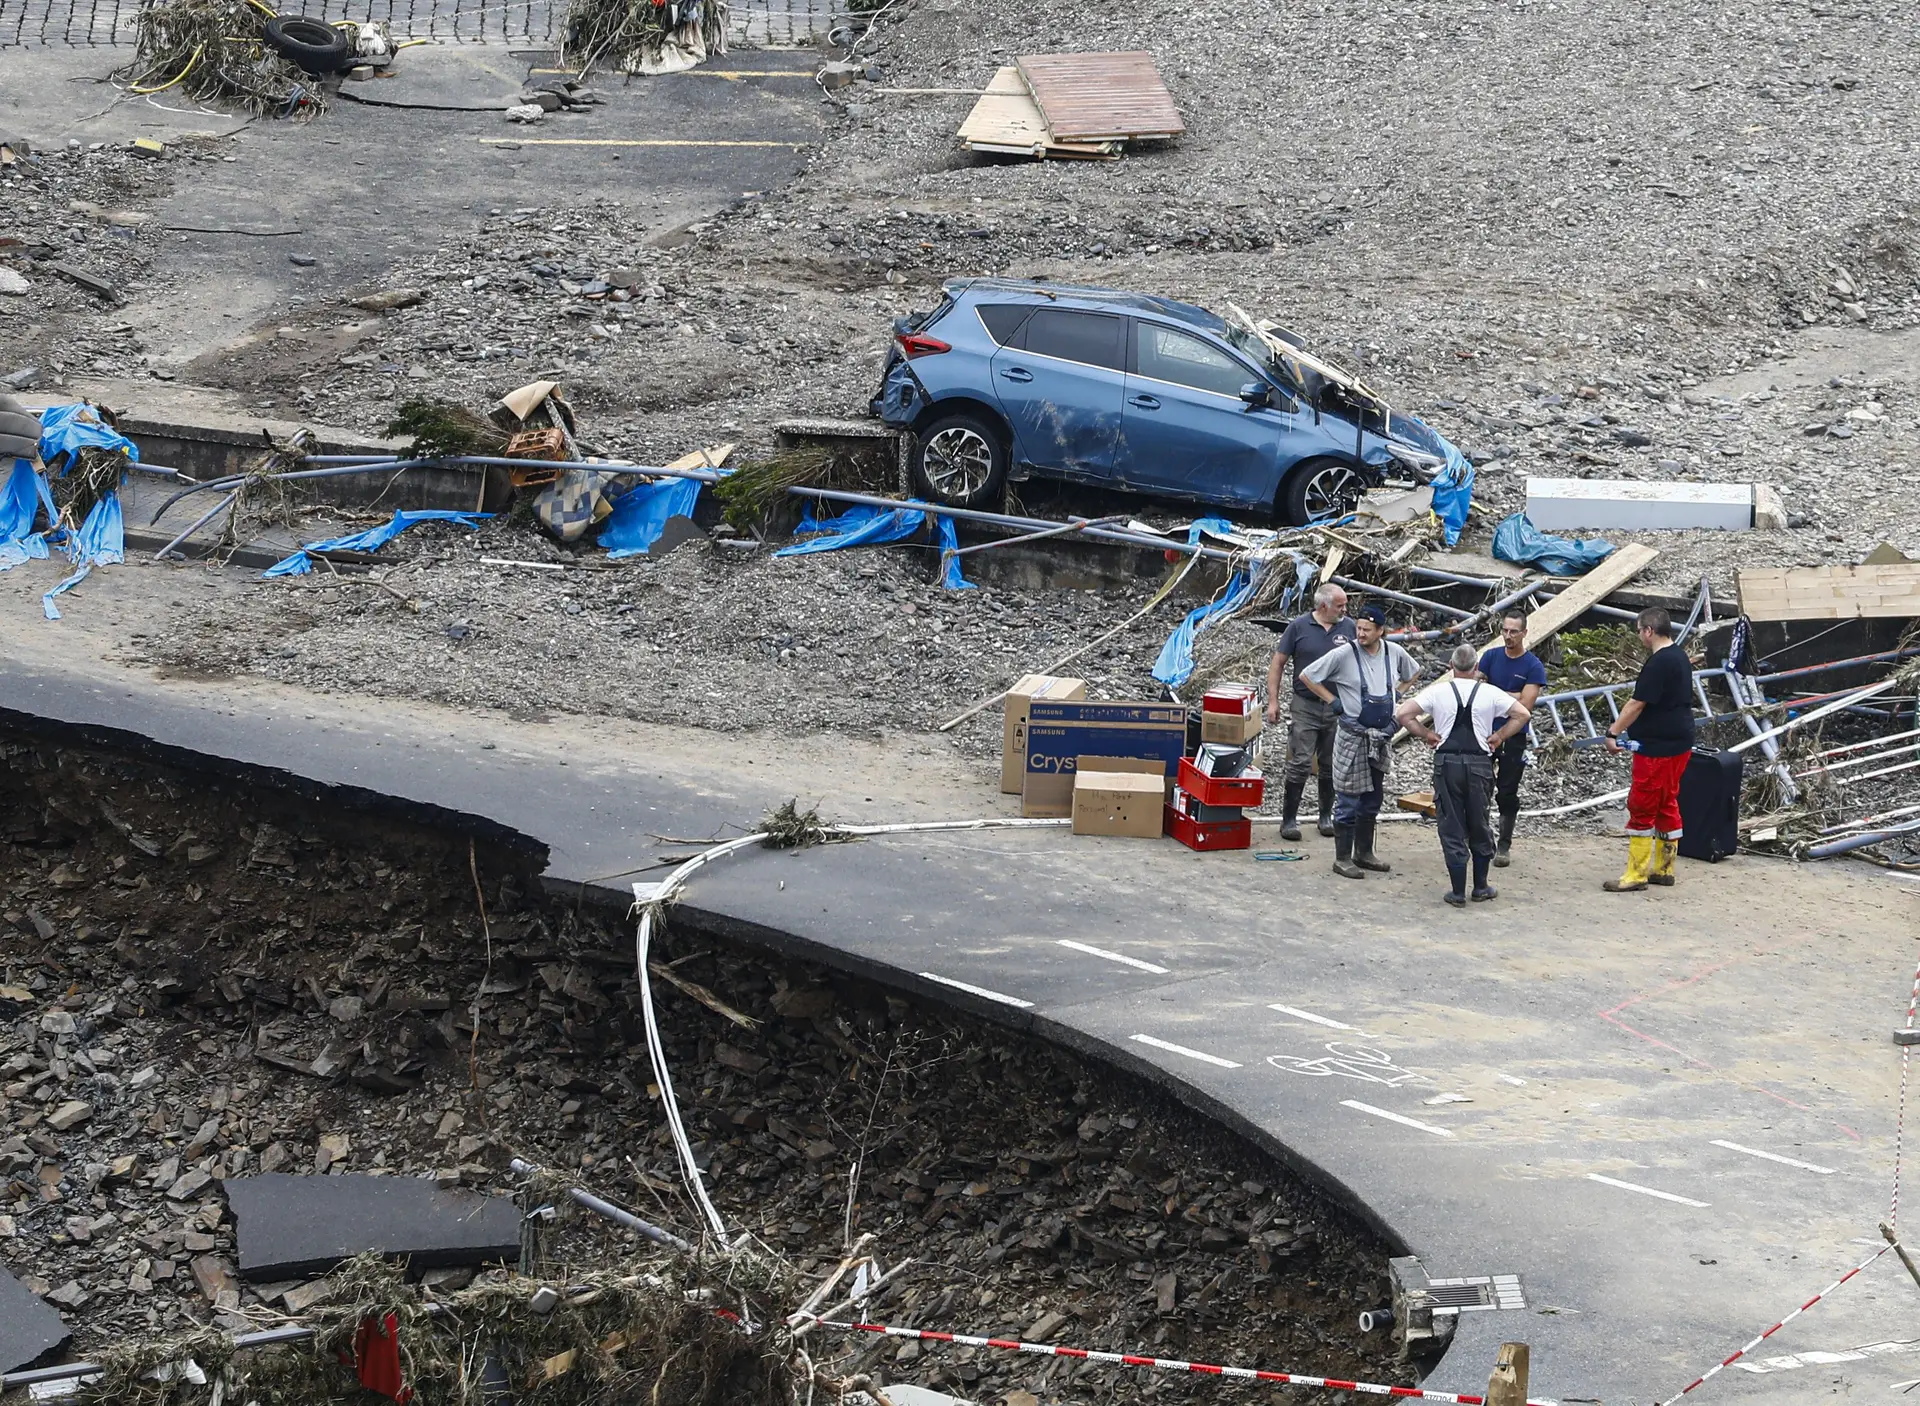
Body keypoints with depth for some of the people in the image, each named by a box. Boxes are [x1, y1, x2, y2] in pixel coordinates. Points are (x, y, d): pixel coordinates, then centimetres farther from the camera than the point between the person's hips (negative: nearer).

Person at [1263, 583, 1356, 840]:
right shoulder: (1299, 627, -4)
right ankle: (1289, 819, 2)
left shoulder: (1348, 627, 3)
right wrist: (1273, 701, -4)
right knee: (1300, 764, -6)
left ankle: (1326, 816, 24)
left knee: (1331, 766, 11)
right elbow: (1278, 663, 1)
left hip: (1338, 709, 3)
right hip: (1305, 706, -3)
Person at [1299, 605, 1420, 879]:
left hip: (1381, 738, 5)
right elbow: (1307, 676, -7)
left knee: (1371, 801, 14)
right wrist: (1333, 700, -8)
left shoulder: (1394, 652, 1)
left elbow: (1413, 673, 23)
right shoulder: (1344, 654, -13)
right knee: (1348, 801, -3)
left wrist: (1394, 692, 11)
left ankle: (1364, 853, 27)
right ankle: (1342, 858, 3)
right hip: (1352, 736, -5)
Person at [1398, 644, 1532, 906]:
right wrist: (1499, 736, 5)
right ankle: (1480, 887, 23)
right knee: (1479, 826, 15)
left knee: (1451, 828, 5)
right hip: (1479, 763, 1)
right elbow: (1522, 714, -1)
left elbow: (1402, 714, -7)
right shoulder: (1490, 693, 0)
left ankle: (1458, 892, 6)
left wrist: (1425, 734, 3)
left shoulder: (1437, 691, -2)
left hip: (1446, 763, -1)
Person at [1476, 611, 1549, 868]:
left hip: (1513, 737, -3)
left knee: (1507, 793, 2)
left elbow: (1524, 705, -13)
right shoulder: (1491, 656, 4)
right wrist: (1510, 695, -10)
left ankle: (1504, 846, 10)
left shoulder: (1533, 666, -7)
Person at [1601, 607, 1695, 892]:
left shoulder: (1659, 662, -20)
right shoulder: (1679, 657, 12)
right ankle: (1663, 869, 24)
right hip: (1679, 743, 10)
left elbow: (1638, 703, -20)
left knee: (1641, 808, -5)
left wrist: (1614, 733, -12)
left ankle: (1636, 875, -3)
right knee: (1667, 804, 17)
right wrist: (1621, 725, 19)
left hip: (1658, 748, -10)